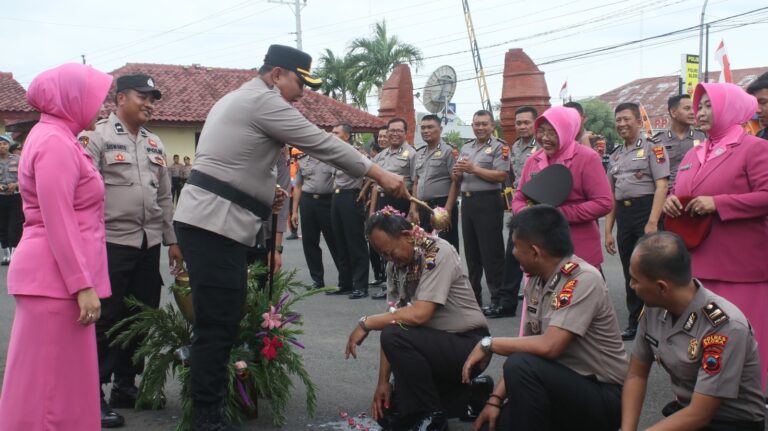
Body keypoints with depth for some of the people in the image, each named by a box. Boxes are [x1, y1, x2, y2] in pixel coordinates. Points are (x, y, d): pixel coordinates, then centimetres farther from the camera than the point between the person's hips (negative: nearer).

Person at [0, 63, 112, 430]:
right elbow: (58, 223, -20)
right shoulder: (55, 142, -14)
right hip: (57, 279, -10)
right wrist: (83, 285, -21)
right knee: (51, 382, -3)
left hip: (57, 277, 10)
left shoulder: (57, 139, 18)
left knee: (57, 379, 14)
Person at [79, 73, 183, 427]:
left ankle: (126, 386, 24)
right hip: (110, 243, -6)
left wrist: (172, 240, 17)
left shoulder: (155, 144, 16)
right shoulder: (97, 137, -4)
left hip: (148, 244, 7)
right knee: (106, 320, -2)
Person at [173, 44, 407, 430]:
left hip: (208, 220, 10)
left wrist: (263, 191, 15)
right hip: (214, 223, -10)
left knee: (219, 322, 12)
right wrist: (379, 174, -5)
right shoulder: (263, 100, -8)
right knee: (217, 327, -9)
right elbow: (322, 144, -10)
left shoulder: (238, 99, 24)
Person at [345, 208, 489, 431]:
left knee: (395, 337, -30)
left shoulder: (438, 253, -21)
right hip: (434, 343, 8)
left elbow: (419, 314, -30)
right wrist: (383, 381, -7)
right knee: (389, 412, 4)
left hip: (467, 344, -8)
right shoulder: (395, 264, 2)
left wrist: (366, 322, -20)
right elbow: (394, 319, -1)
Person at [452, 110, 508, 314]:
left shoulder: (498, 147, -4)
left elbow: (501, 176, -16)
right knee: (471, 251, 13)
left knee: (491, 252, -7)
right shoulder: (465, 148, 17)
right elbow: (457, 180, 20)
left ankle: (500, 299, -3)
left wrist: (474, 169, -16)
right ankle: (473, 295, 22)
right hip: (467, 201, 7)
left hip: (488, 202, -7)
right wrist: (457, 174, -3)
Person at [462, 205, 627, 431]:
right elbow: (528, 344, 6)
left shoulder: (583, 280, -23)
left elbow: (549, 347, -31)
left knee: (522, 367, -30)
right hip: (564, 386, 8)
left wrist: (488, 344, -19)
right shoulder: (536, 281, 3)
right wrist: (495, 399, -2)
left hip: (604, 397, -8)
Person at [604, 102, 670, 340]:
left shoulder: (652, 147, -2)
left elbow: (661, 185, -11)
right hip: (623, 216, 6)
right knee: (630, 273, 10)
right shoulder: (615, 156, 18)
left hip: (646, 210, -6)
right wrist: (608, 230, 14)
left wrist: (652, 222, -20)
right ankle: (635, 323, 19)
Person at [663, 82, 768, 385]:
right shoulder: (693, 154, 18)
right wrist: (671, 201, 3)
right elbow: (679, 192, 27)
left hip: (739, 268, -7)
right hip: (697, 263, 7)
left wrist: (717, 203, -20)